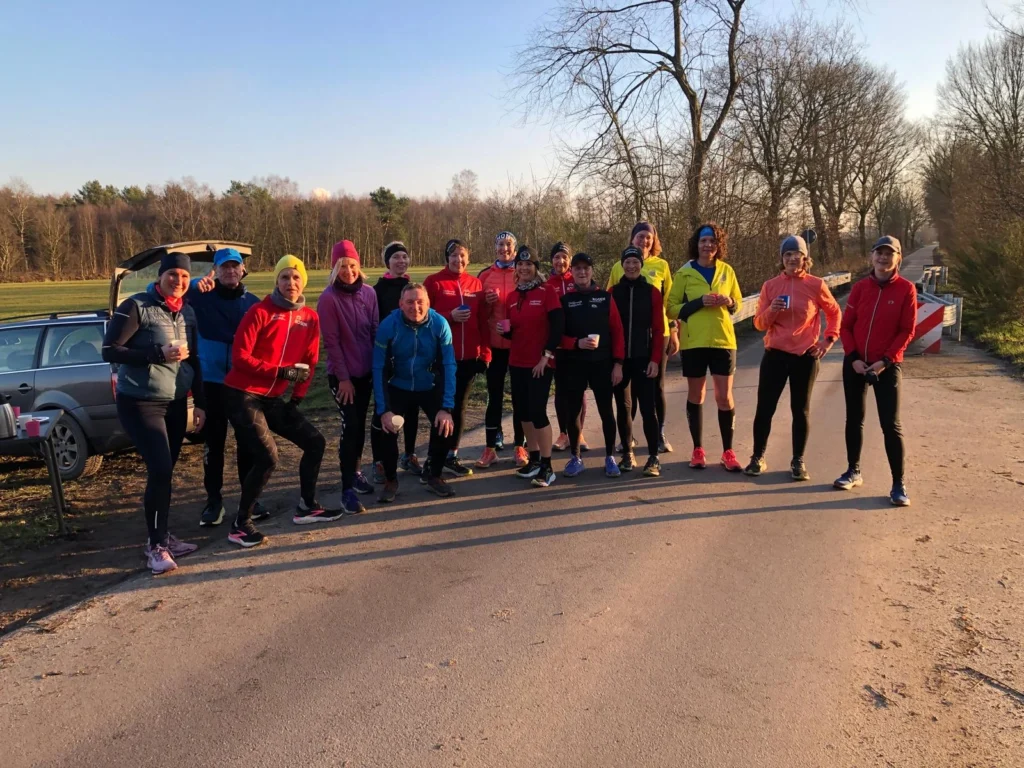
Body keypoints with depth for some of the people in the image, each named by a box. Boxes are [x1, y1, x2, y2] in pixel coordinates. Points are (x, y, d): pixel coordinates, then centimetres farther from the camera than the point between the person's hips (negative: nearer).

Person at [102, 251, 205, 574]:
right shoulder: (136, 307, -11)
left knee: (166, 471, 12)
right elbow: (109, 351, -13)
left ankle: (162, 536, 25)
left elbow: (193, 360, 16)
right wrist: (158, 353, -21)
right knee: (160, 470, -15)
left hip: (176, 403, 7)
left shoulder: (187, 312, 9)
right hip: (140, 403, -6)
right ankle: (155, 546, -3)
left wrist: (200, 403, 12)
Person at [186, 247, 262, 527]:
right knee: (213, 442, 5)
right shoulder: (202, 296, -1)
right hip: (212, 381, -1)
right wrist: (194, 285, -26)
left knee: (247, 442, 8)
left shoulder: (253, 302, 4)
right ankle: (214, 499, 16)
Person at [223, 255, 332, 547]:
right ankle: (240, 525, 0)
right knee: (267, 458, -17)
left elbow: (310, 362, 12)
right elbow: (239, 357, -17)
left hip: (273, 398, 7)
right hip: (243, 396, -7)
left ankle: (306, 507, 25)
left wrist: (296, 399, 9)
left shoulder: (310, 318, 5)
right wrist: (281, 371, -21)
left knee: (315, 442, 8)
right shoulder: (260, 312, -13)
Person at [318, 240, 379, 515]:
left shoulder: (369, 293, 2)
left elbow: (375, 331, 7)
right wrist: (343, 377, -14)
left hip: (366, 371, 5)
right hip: (343, 375, -5)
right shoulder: (329, 298, -12)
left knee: (360, 424, 14)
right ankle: (347, 490, -4)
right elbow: (331, 341, -13)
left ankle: (355, 472, 31)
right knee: (350, 426, -9)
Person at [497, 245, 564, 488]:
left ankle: (547, 467, -1)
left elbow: (558, 325, -12)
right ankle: (534, 459, 25)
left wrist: (546, 355, -17)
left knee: (537, 411, -9)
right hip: (517, 362, 6)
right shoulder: (511, 297, 10)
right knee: (522, 410, 10)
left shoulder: (547, 292, -7)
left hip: (540, 363, -6)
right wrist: (504, 329, -7)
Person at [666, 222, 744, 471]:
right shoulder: (684, 273, -1)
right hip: (693, 342, -1)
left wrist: (729, 302, -9)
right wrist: (699, 302, -16)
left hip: (723, 340, 1)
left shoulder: (727, 271, 6)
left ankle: (728, 452, 11)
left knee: (725, 396, 1)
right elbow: (672, 308, -3)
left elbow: (738, 303, 14)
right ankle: (698, 450, 19)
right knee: (695, 395, 7)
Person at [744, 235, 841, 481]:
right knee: (764, 407, 2)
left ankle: (798, 461, 18)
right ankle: (758, 457, 16)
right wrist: (771, 310, -17)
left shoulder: (816, 285, -2)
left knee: (800, 410, 7)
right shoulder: (770, 285, 2)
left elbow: (834, 313, 13)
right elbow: (759, 323, 2)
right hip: (775, 355, 1)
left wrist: (829, 339, 3)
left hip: (806, 356, -1)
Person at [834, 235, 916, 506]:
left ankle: (898, 484, 2)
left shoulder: (906, 289, -4)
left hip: (887, 366, -3)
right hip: (855, 363, 3)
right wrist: (853, 357, -8)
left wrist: (885, 360, -15)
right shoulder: (860, 287, 3)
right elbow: (846, 325, 4)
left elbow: (907, 331, -6)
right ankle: (854, 471, 26)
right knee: (854, 419, 11)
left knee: (891, 424, -4)